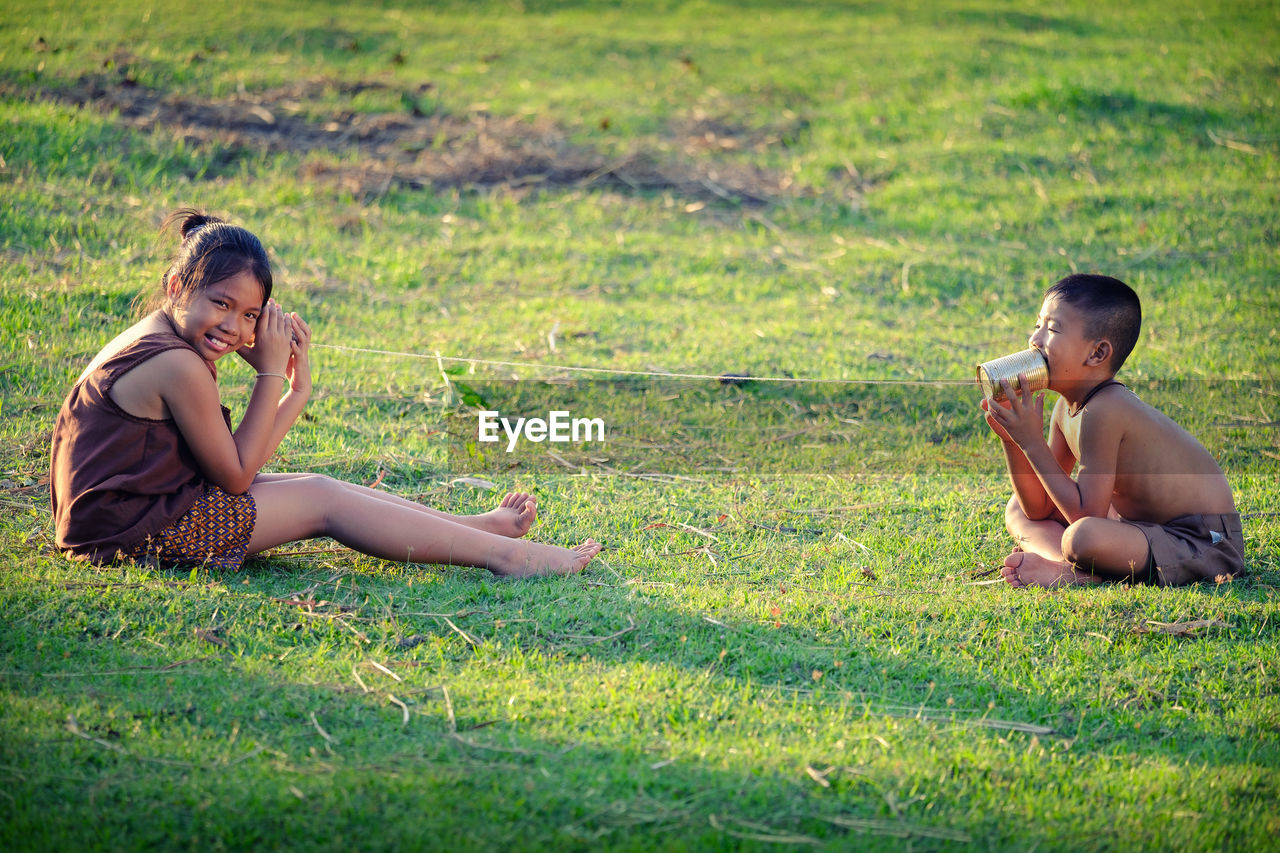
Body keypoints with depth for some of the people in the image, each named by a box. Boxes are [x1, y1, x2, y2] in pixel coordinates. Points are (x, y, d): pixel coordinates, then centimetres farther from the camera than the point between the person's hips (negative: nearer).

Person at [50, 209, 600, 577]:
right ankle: (499, 553, 0)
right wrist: (271, 374, -10)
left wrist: (296, 393, 0)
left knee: (312, 488, 12)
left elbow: (236, 464, 8)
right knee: (321, 502, -5)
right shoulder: (177, 366, -22)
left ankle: (477, 525, 18)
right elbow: (235, 474, -12)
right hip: (130, 533, -9)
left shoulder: (155, 343, 10)